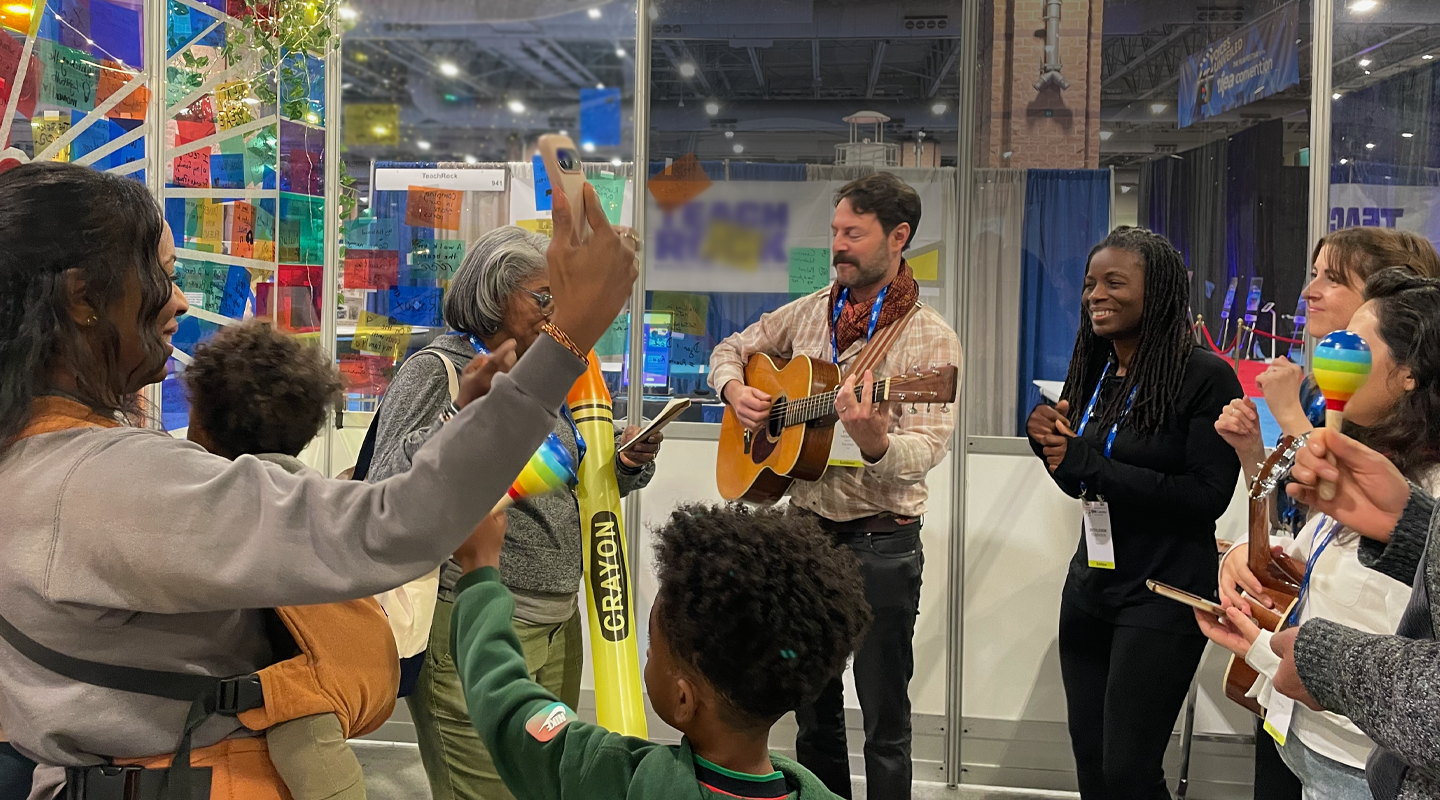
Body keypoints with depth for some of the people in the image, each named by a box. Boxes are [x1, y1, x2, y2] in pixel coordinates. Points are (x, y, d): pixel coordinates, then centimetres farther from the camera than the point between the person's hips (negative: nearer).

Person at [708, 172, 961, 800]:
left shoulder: (930, 338, -12)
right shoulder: (809, 313, 6)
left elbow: (926, 449, -22)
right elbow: (731, 350, 20)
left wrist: (874, 443, -43)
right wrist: (735, 390, -2)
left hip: (880, 542, -5)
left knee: (883, 718, 5)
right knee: (813, 703, 18)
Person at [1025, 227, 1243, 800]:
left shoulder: (1205, 377, -13)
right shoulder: (1093, 371, 7)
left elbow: (1208, 496, -20)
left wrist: (1088, 462, -20)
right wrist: (1049, 444, -6)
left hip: (1164, 596, -7)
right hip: (1091, 581, 7)